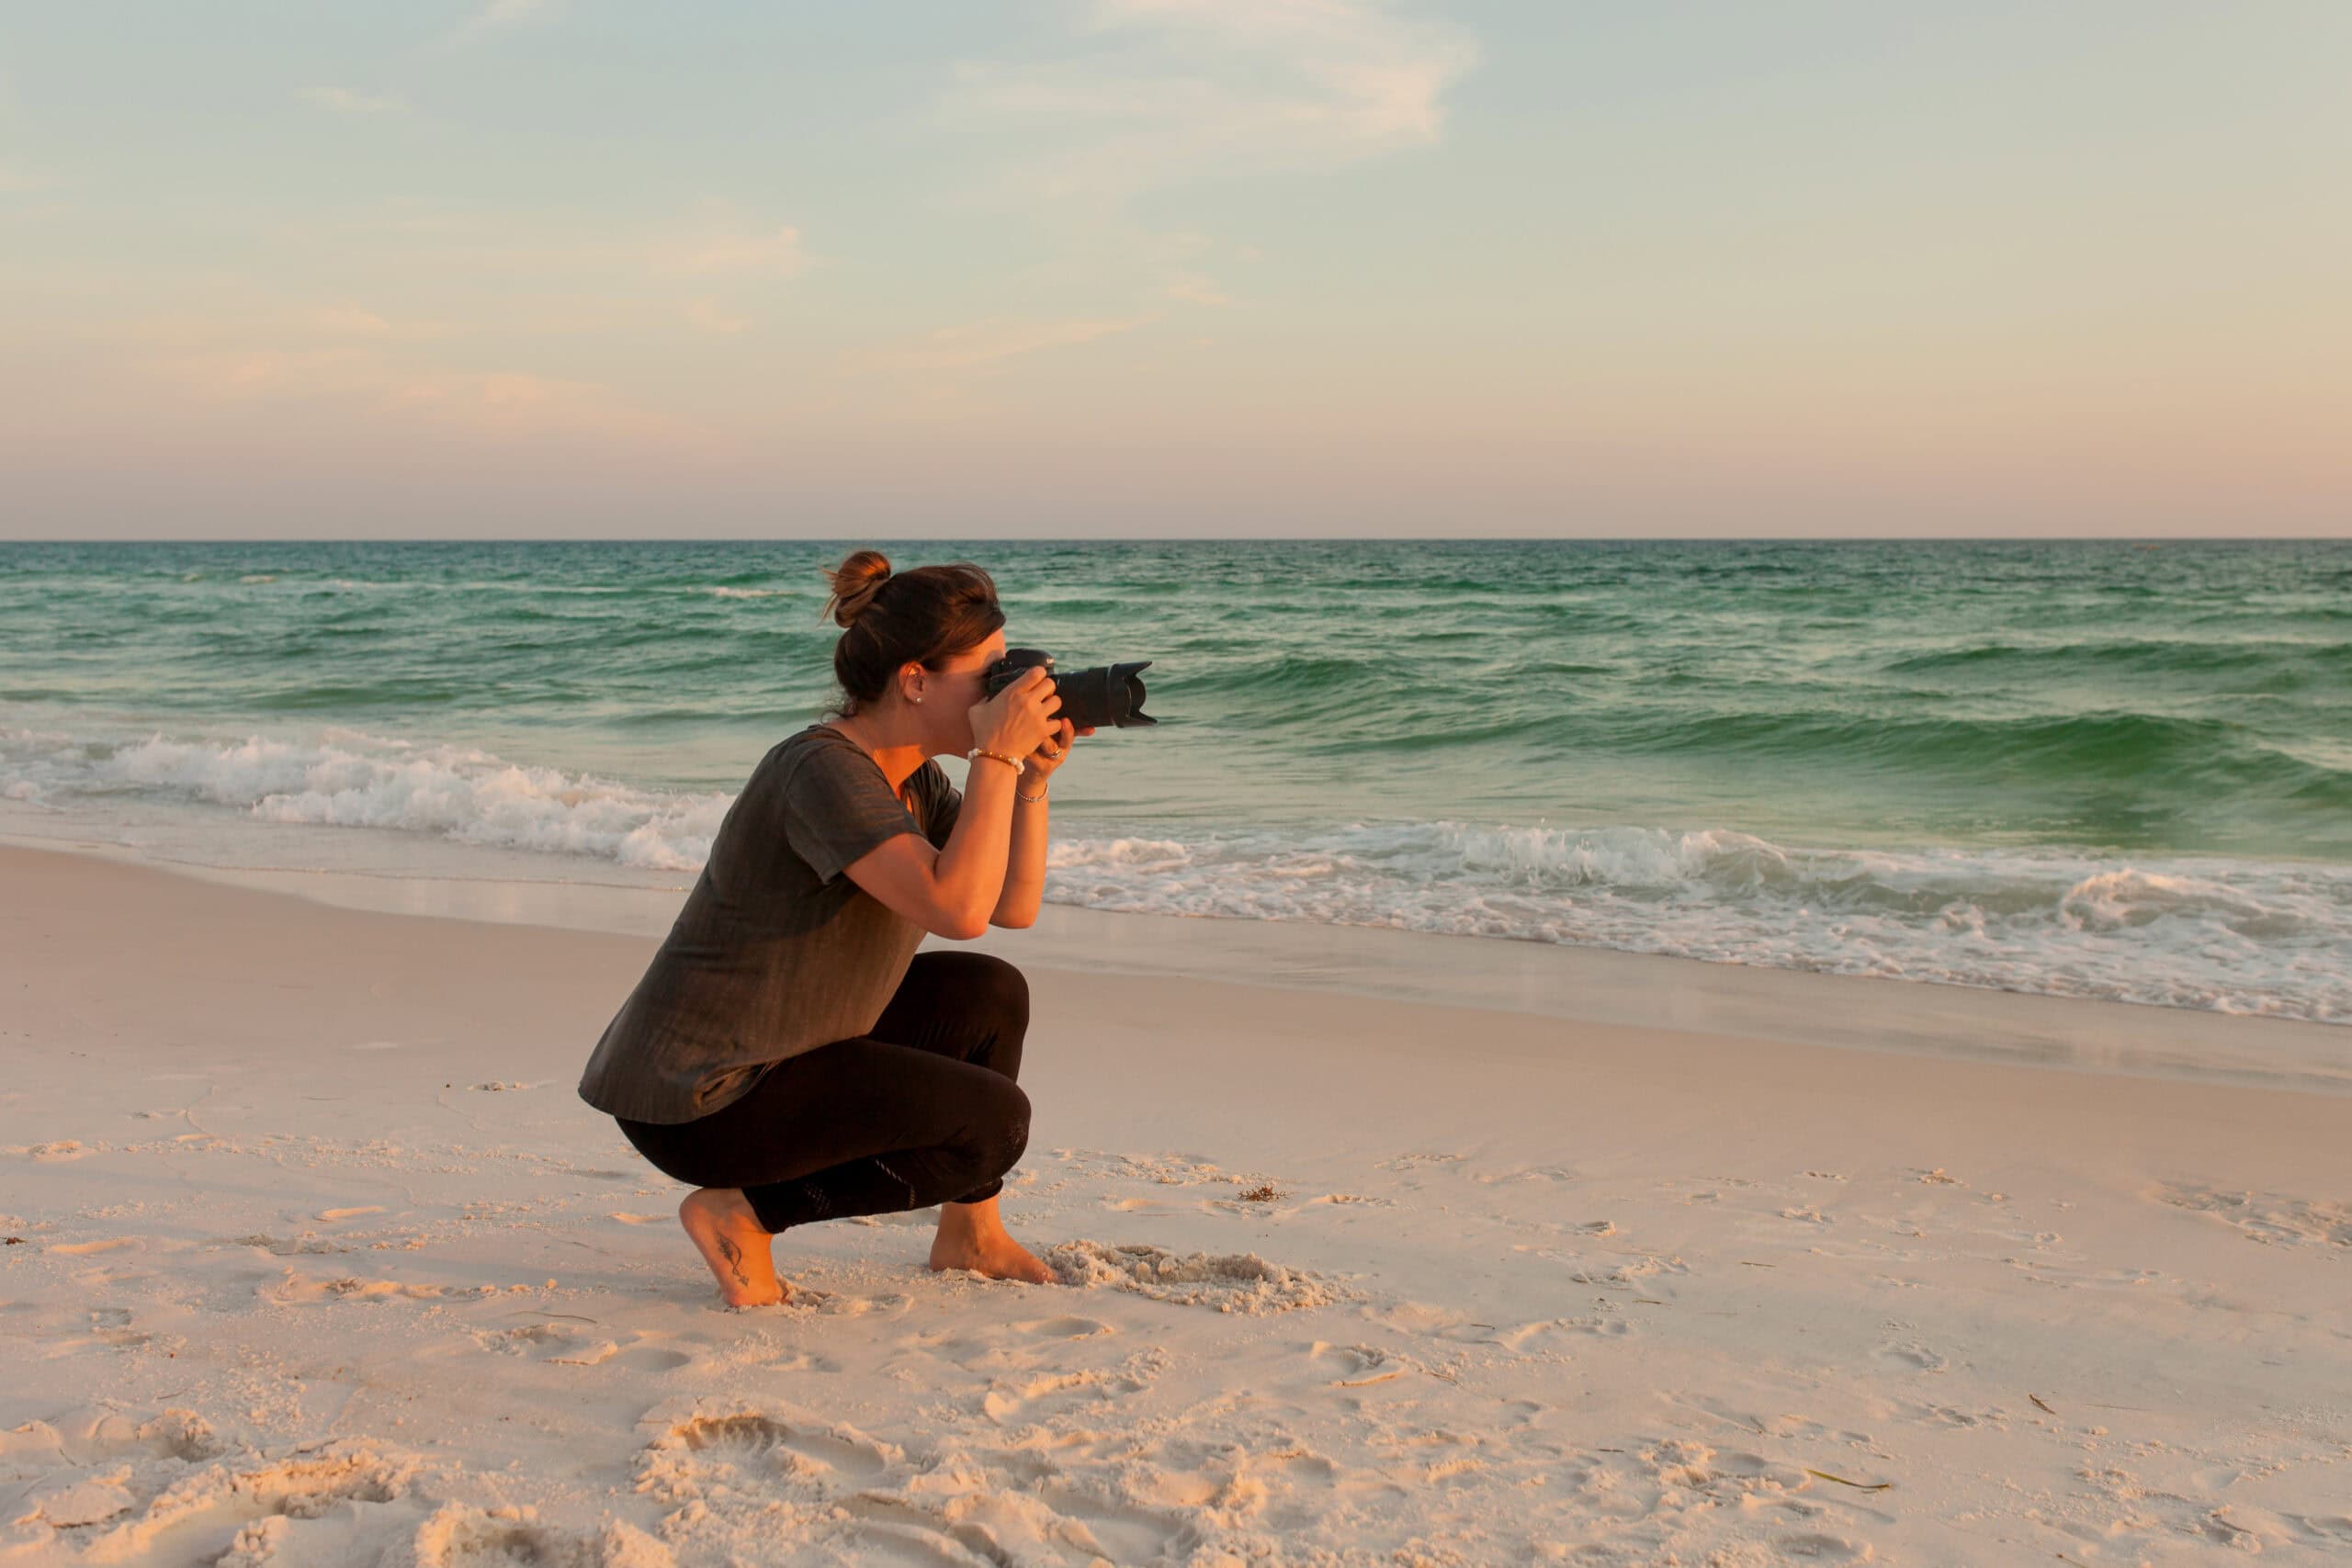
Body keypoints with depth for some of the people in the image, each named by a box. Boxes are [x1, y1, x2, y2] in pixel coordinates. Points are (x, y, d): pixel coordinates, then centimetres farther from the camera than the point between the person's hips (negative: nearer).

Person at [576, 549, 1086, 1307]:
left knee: (992, 995, 11)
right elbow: (955, 909, -36)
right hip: (694, 1102, -10)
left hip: (769, 1055, 10)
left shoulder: (910, 774, 5)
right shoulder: (822, 769, -24)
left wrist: (1033, 777, -5)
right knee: (995, 1121, -11)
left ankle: (969, 1233, 23)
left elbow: (1013, 905, 6)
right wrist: (997, 755, -28)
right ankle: (742, 1213, -4)